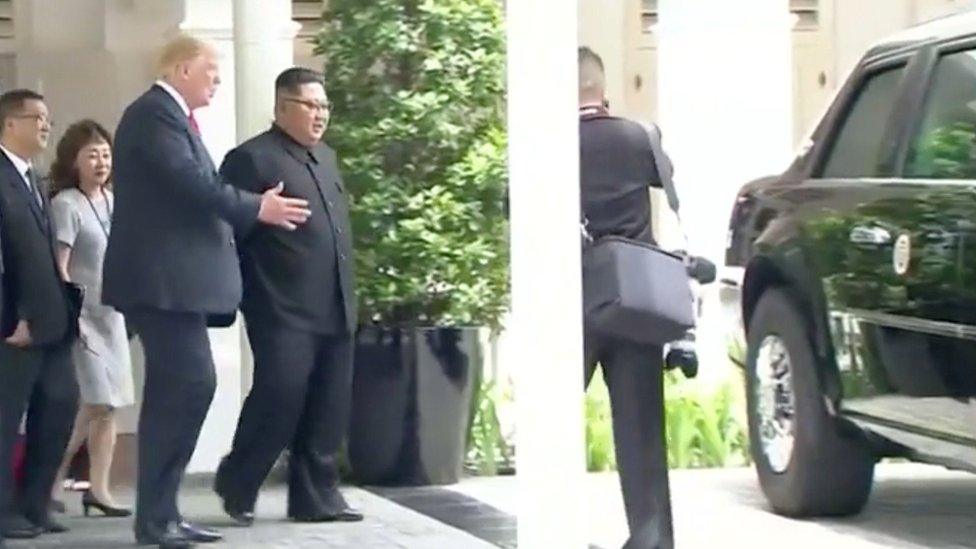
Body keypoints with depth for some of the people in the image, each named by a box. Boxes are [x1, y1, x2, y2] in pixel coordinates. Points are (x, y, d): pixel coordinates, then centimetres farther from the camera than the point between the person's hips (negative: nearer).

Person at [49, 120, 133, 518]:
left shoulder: (112, 202, 9)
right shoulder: (66, 204, -10)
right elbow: (58, 268, -13)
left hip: (112, 315, 6)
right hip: (82, 316, -6)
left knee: (108, 407, 5)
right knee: (93, 404, -11)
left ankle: (98, 489, 11)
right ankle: (51, 483, 0)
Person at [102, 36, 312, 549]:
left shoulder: (168, 116, 20)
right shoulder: (155, 113, -13)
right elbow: (191, 184, -21)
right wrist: (256, 208, -10)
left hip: (172, 278, 11)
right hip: (163, 278, -11)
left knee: (177, 390, 12)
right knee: (188, 385, -12)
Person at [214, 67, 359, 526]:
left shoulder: (325, 157, 19)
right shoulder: (252, 159, -6)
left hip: (335, 311, 8)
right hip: (284, 311, -8)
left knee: (328, 410, 7)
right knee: (279, 398, -9)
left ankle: (316, 496, 14)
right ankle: (237, 484, 10)